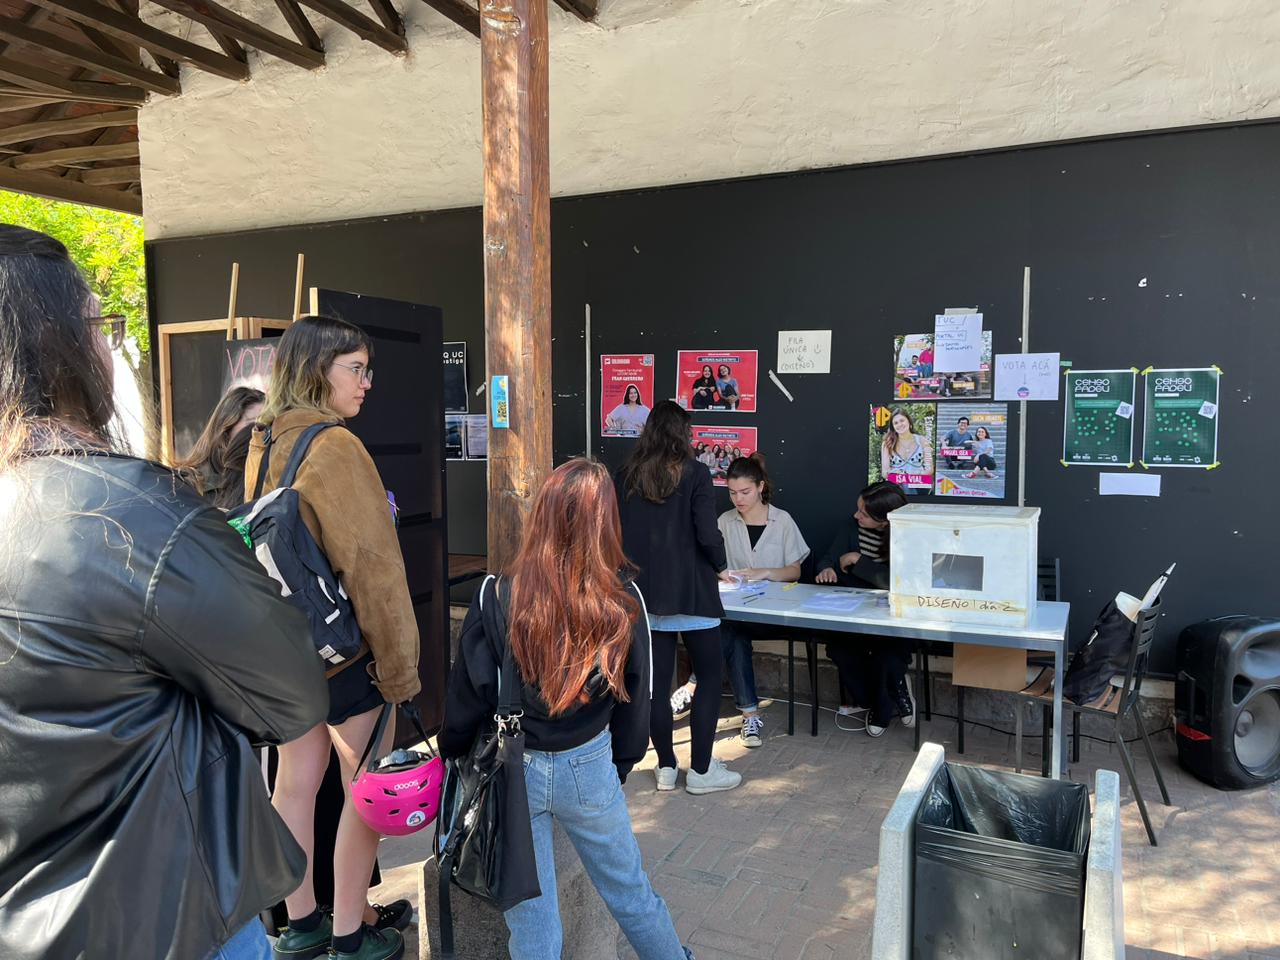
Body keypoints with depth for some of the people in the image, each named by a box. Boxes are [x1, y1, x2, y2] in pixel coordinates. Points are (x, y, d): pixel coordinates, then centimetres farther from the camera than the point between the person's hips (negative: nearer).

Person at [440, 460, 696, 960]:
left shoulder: (497, 599, -19)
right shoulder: (623, 601, -13)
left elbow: (467, 699, -10)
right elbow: (635, 698, -1)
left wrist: (452, 756, 9)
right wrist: (620, 766, 15)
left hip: (513, 768, -1)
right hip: (589, 767, 1)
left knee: (531, 915, 16)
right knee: (630, 891, 24)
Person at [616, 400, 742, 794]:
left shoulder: (626, 476, 3)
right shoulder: (694, 475, -9)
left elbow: (616, 532, 6)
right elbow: (708, 534, -14)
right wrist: (721, 567, 5)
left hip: (645, 594, 4)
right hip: (691, 592, -4)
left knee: (656, 681, 11)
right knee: (709, 677, 10)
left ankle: (666, 767, 21)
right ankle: (701, 770, 12)